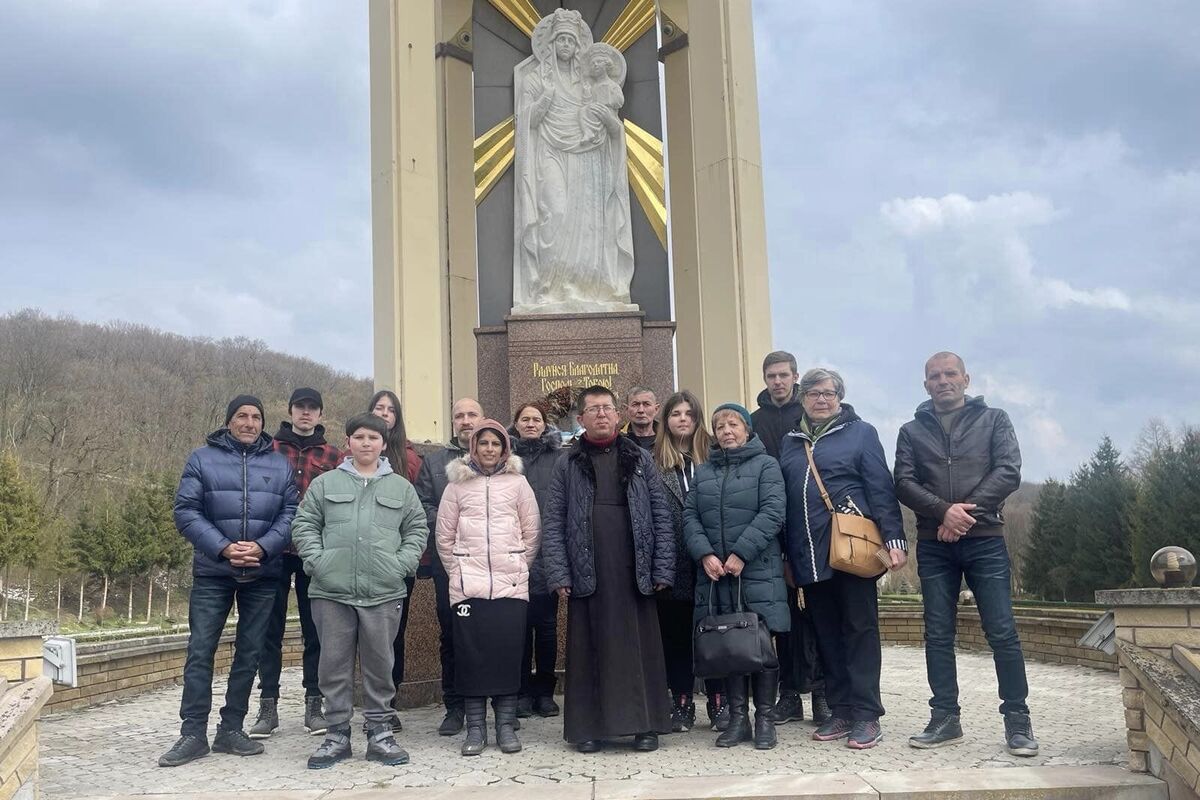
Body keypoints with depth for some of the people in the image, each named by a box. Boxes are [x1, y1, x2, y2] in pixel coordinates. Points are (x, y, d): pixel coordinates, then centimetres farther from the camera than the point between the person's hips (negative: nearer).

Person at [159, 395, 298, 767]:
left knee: (249, 652, 7)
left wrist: (263, 547, -15)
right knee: (200, 650, -2)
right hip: (212, 572, -2)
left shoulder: (280, 464, 8)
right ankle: (193, 733, 6)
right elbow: (185, 511, -4)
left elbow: (290, 514, 2)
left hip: (262, 574, 2)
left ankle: (231, 729, 18)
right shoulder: (202, 459, 2)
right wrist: (223, 548, -16)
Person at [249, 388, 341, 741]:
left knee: (315, 629, 6)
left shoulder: (332, 457, 7)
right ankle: (268, 705, 12)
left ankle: (313, 703, 15)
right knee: (271, 629, 5)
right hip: (274, 552, 0)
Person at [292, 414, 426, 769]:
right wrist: (316, 560, -5)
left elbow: (417, 530, 11)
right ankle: (337, 733, 16)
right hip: (331, 590, 0)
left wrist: (402, 563, -3)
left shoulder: (401, 488, 11)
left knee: (380, 663, 5)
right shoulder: (325, 483, 9)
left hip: (384, 592, 0)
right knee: (334, 663, 5)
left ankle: (380, 732, 16)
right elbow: (304, 525, 8)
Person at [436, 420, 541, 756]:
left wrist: (518, 566, 7)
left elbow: (532, 531, 8)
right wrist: (458, 570, 6)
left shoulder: (517, 482, 5)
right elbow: (444, 536, 9)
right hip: (468, 585, 0)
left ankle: (506, 725, 9)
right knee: (471, 652, -1)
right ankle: (475, 727, 8)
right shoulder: (457, 484, 5)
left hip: (510, 583, 0)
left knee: (508, 650, -1)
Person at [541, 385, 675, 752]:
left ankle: (645, 724, 12)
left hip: (634, 572, 0)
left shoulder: (640, 459, 8)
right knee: (589, 649, 4)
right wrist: (558, 573, -6)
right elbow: (553, 522, 3)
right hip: (586, 574, 0)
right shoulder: (568, 466, 7)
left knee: (640, 647, 3)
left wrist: (662, 568, -2)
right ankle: (589, 726, 13)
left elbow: (661, 515, 5)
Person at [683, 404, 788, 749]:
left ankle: (765, 718, 9)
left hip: (758, 571, -3)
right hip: (714, 573, 4)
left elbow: (772, 513, -8)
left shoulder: (765, 465, 4)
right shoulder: (703, 471, 16)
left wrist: (740, 554, -16)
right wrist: (705, 554, -9)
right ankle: (737, 717, 12)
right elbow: (690, 516, 8)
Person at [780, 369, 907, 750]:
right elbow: (782, 499, 16)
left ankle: (866, 714, 4)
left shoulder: (860, 433, 3)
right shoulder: (791, 442, 16)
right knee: (826, 635, 8)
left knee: (860, 629, -1)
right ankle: (841, 711, 17)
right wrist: (785, 555, 12)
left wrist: (894, 539, -12)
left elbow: (881, 489, -4)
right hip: (808, 557, 5)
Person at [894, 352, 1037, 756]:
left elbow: (1008, 472, -4)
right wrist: (944, 511, -16)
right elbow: (904, 483, 1)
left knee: (1002, 632, -4)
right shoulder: (912, 431, 12)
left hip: (985, 540, -2)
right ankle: (945, 719, 12)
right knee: (938, 635, 4)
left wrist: (967, 510, -14)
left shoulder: (993, 420, 9)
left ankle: (1017, 720, 6)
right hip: (933, 545, 2)